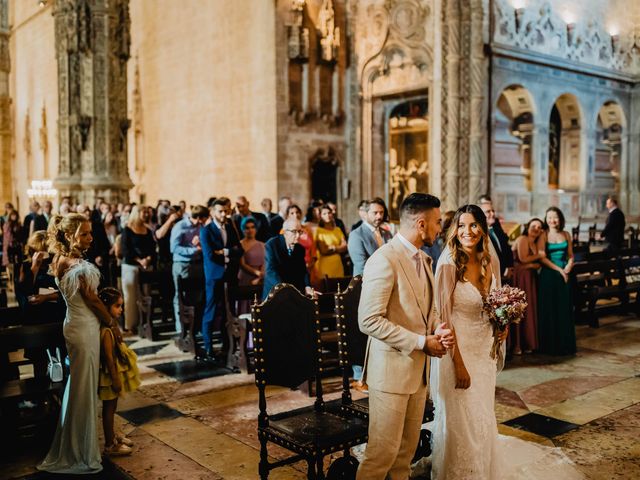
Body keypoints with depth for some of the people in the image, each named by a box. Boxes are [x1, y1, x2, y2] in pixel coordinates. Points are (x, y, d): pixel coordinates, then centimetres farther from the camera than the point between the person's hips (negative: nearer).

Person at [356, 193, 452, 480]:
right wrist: (422, 342, -19)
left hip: (418, 368, 9)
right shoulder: (384, 260, -19)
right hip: (392, 368, -8)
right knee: (384, 451, 1)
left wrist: (437, 330, -2)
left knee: (408, 449, 17)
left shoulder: (423, 259, 10)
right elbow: (369, 321, -24)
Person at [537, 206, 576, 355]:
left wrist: (568, 267, -8)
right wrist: (559, 269, -13)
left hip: (565, 275, 4)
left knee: (565, 310, 6)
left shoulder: (566, 235, 9)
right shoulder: (543, 235, -3)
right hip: (548, 275, -4)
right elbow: (542, 258, -9)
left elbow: (571, 256, 11)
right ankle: (549, 345, 7)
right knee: (549, 310, 0)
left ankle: (565, 344, 15)